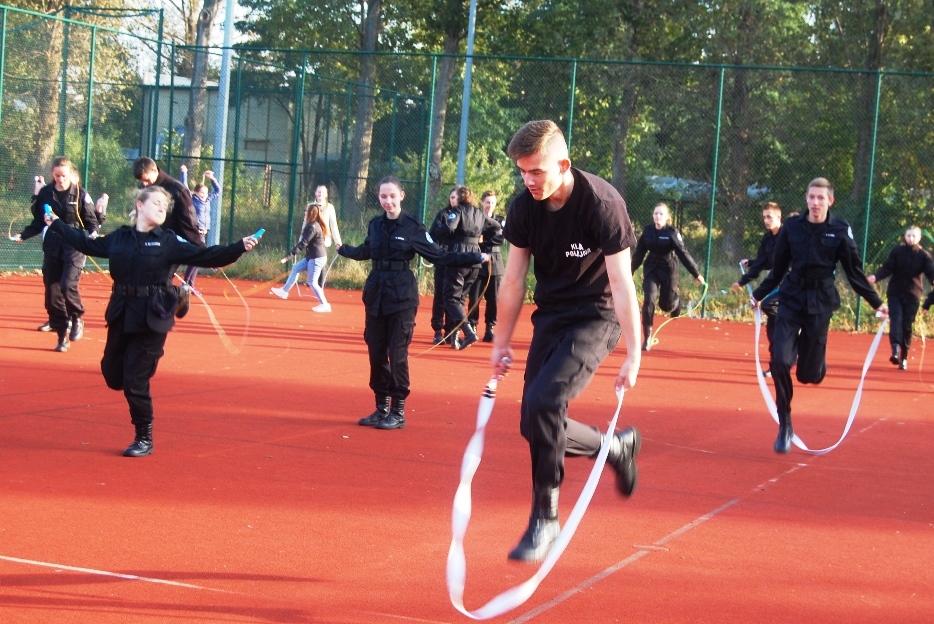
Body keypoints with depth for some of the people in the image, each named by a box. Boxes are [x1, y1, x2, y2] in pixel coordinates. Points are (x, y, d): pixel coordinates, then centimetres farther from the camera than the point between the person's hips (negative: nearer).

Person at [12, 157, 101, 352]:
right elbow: (38, 222, 12)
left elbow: (91, 220, 1)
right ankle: (62, 334, 12)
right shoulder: (45, 193, 4)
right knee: (52, 291, 2)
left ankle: (77, 319, 6)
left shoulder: (80, 194, -2)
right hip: (52, 248, 3)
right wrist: (23, 235, -1)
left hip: (74, 247, -3)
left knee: (68, 285, -21)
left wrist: (93, 232, -19)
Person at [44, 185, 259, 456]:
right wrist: (57, 225, 30)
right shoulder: (120, 237, 7)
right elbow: (88, 244, 23)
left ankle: (144, 439, 12)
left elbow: (206, 256, -8)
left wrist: (240, 247, -19)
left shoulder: (169, 241, -3)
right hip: (120, 314, 4)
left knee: (135, 381, -3)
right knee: (112, 374, 7)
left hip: (151, 319, -4)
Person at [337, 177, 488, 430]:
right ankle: (381, 408, 17)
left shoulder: (413, 227, -6)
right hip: (376, 292, 5)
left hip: (402, 295, -5)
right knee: (376, 352, 6)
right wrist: (342, 249, 45)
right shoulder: (375, 224, 8)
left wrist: (475, 258, -8)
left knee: (397, 354, -5)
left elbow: (438, 256, -2)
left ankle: (398, 412, 4)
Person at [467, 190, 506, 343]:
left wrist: (484, 240, -13)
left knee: (493, 299, 1)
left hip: (494, 263, 1)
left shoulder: (500, 220, 9)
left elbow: (501, 240, -5)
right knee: (474, 297, -4)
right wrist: (491, 240, -16)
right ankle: (472, 327, 3)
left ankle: (490, 328, 8)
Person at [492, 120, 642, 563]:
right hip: (550, 315, 6)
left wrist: (633, 355, -22)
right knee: (536, 423, 0)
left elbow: (621, 283, -20)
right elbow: (513, 280, 4)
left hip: (596, 317, -6)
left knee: (542, 401, -23)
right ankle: (617, 447, 23)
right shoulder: (524, 207, -6)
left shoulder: (601, 204, -22)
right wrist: (501, 343, 8)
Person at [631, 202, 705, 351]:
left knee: (666, 305, 6)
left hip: (668, 270, -2)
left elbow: (683, 253, -16)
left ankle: (676, 300, 46)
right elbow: (639, 253, 7)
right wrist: (630, 271, 13)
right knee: (649, 300, -14)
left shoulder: (672, 232, -14)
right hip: (651, 269, 2)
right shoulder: (648, 230, -4)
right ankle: (647, 338, -7)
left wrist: (696, 273, -20)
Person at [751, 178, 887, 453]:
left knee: (809, 374, -2)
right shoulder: (791, 227, -2)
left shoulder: (840, 230, -5)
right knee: (779, 361, -15)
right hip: (791, 300, 1)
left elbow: (855, 272, 3)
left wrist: (876, 303, 2)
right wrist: (758, 295, 15)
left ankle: (815, 364, 39)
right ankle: (785, 426, 1)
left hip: (820, 304, -1)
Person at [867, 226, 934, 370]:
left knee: (907, 326, 3)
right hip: (895, 293, 0)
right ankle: (896, 348, -31)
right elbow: (887, 268, -5)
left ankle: (903, 357, 12)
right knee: (896, 320, -16)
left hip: (912, 295, 0)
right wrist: (876, 277, -24)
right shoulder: (897, 251, 1)